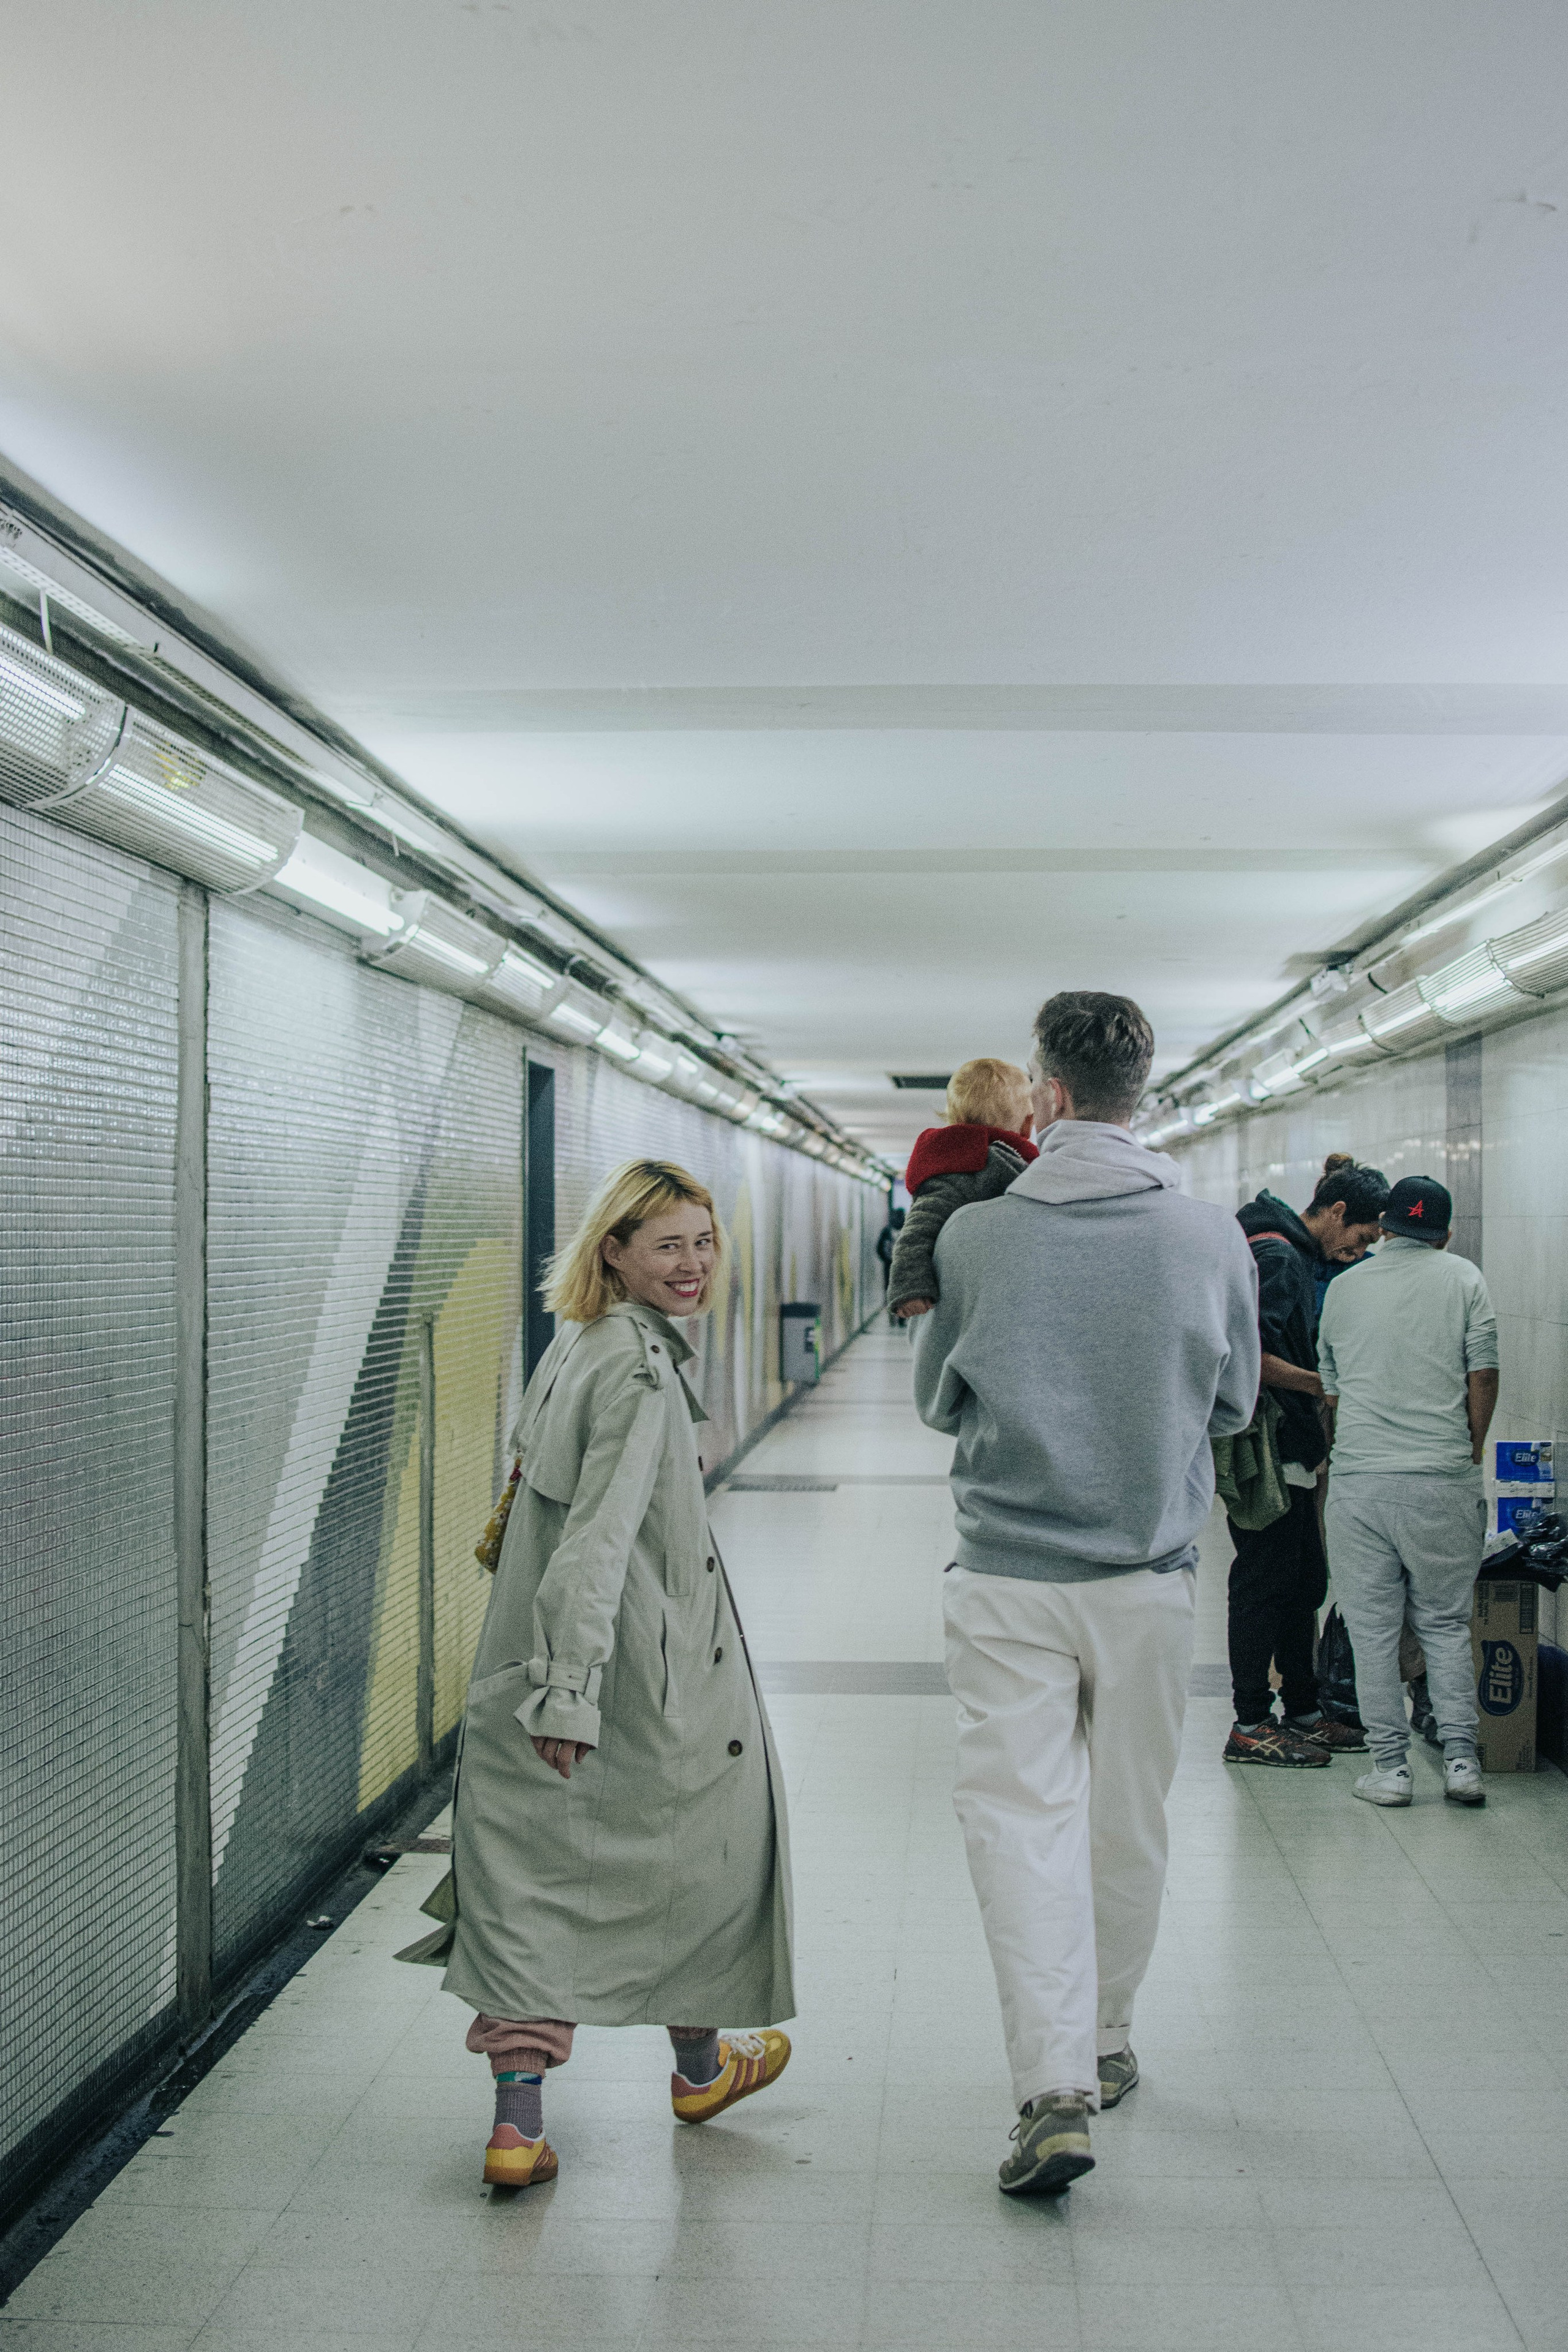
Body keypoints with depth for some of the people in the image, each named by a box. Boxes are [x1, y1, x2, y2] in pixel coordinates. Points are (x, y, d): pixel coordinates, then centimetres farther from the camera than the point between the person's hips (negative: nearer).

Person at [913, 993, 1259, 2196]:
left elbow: (936, 1398, 5)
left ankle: (1055, 2088, -5)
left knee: (1022, 1818, 3)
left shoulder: (975, 1235, -9)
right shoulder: (1212, 1237, -5)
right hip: (1151, 1578, 2)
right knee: (1128, 1822, 16)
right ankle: (1106, 2043, 34)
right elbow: (1234, 1405, 9)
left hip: (1008, 1577, -2)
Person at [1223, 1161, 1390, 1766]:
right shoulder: (1275, 1257, -15)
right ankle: (1250, 1725, 5)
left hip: (1290, 1455, 10)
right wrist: (1323, 1385, -15)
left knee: (1306, 1581, 15)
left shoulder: (1298, 1258, 18)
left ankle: (1303, 1712, 25)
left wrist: (1315, 1440, 16)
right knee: (1265, 1583, -3)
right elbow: (1251, 1356, -25)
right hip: (1266, 1456, -10)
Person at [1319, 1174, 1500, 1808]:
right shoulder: (1463, 1278, 2)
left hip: (1358, 1477, 1)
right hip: (1442, 1480, -1)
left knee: (1372, 1629, 6)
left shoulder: (1344, 1289, 10)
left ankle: (1390, 1766, 8)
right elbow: (1483, 1377, -3)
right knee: (1446, 1624, 11)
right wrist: (1470, 1450, 10)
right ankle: (1460, 1760, 7)